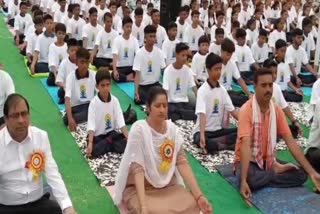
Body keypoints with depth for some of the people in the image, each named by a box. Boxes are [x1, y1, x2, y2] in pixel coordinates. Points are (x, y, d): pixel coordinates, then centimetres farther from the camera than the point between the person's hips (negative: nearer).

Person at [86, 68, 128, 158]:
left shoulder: (115, 100, -4)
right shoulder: (94, 102, -13)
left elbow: (121, 121, -9)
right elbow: (91, 124, -19)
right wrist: (90, 143, -31)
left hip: (111, 133, 3)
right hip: (97, 135, -2)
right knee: (93, 151, -31)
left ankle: (108, 142, -2)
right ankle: (110, 142, -6)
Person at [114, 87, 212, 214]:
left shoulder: (172, 129, -2)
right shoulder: (139, 129, -17)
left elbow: (182, 162, -7)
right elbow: (137, 169, -24)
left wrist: (199, 196, -17)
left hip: (168, 185, 5)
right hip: (138, 187, -4)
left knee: (192, 204, -20)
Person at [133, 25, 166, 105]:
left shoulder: (159, 52, -2)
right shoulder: (139, 53, -12)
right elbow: (137, 74, -16)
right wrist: (136, 92, -26)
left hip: (155, 83, 3)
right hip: (142, 85, -3)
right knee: (139, 101, -26)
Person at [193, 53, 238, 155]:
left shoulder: (222, 89, 6)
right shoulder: (202, 90, -14)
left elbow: (232, 110, 6)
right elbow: (202, 114, -25)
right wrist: (202, 136, -38)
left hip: (218, 130, 6)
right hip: (203, 131, -6)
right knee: (203, 142, -40)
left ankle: (214, 142, -22)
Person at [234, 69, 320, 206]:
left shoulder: (277, 110, -3)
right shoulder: (246, 110, -21)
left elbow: (290, 142, -5)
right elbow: (245, 145, -32)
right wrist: (244, 180, -42)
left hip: (268, 160, 5)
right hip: (249, 161, -4)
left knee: (301, 175, -11)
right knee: (251, 181, -37)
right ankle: (276, 170, -8)